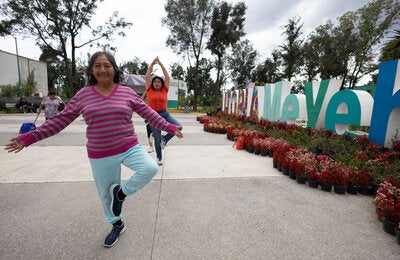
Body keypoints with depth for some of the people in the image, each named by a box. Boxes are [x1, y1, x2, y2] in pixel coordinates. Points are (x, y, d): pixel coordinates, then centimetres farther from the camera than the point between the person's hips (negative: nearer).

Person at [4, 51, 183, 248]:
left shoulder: (127, 93, -2)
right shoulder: (83, 95, 0)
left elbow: (149, 114, 0)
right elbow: (60, 120, 5)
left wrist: (169, 128, -3)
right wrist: (29, 137, 3)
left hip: (129, 148, -1)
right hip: (100, 155, 1)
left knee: (150, 168, -26)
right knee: (106, 194, 15)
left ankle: (121, 192, 3)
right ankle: (117, 225, 44)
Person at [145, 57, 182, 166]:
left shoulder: (164, 90, 5)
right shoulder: (149, 90, 3)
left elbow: (167, 77, 2)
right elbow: (147, 76, 0)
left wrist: (160, 64, 3)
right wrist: (152, 63, 2)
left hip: (165, 114, 1)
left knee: (179, 127, -20)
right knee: (157, 139, 8)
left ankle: (164, 139, 6)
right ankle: (159, 158, 30)